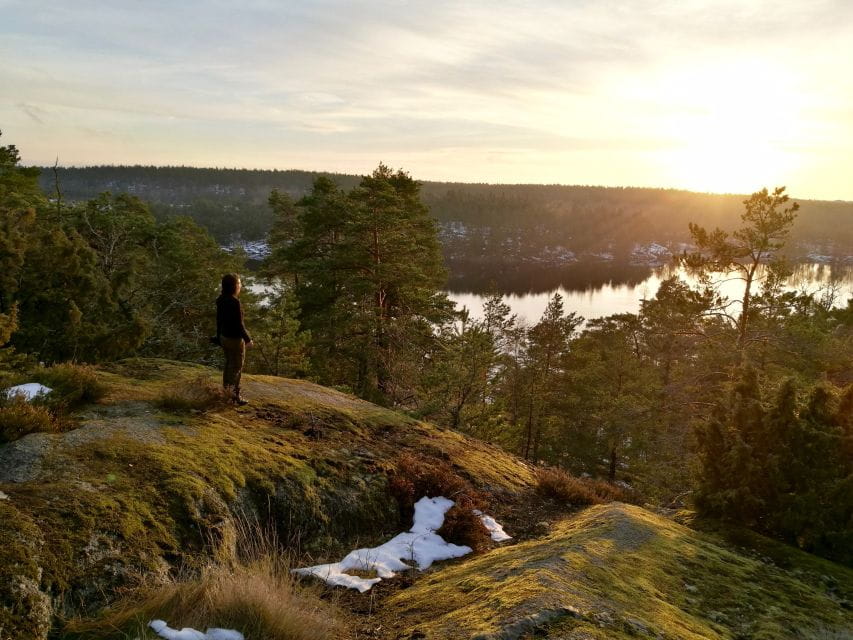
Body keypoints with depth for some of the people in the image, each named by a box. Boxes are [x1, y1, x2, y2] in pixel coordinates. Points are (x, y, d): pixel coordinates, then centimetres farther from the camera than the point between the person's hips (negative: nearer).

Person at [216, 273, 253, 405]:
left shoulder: (221, 300, -1)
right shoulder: (234, 302, -26)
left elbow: (219, 320, 8)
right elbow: (239, 324, -22)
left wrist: (219, 336, 19)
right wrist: (248, 339, -12)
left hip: (224, 336, 8)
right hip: (235, 339, -8)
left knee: (229, 363, 23)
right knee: (237, 366, 7)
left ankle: (227, 387, 36)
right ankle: (235, 393, 14)